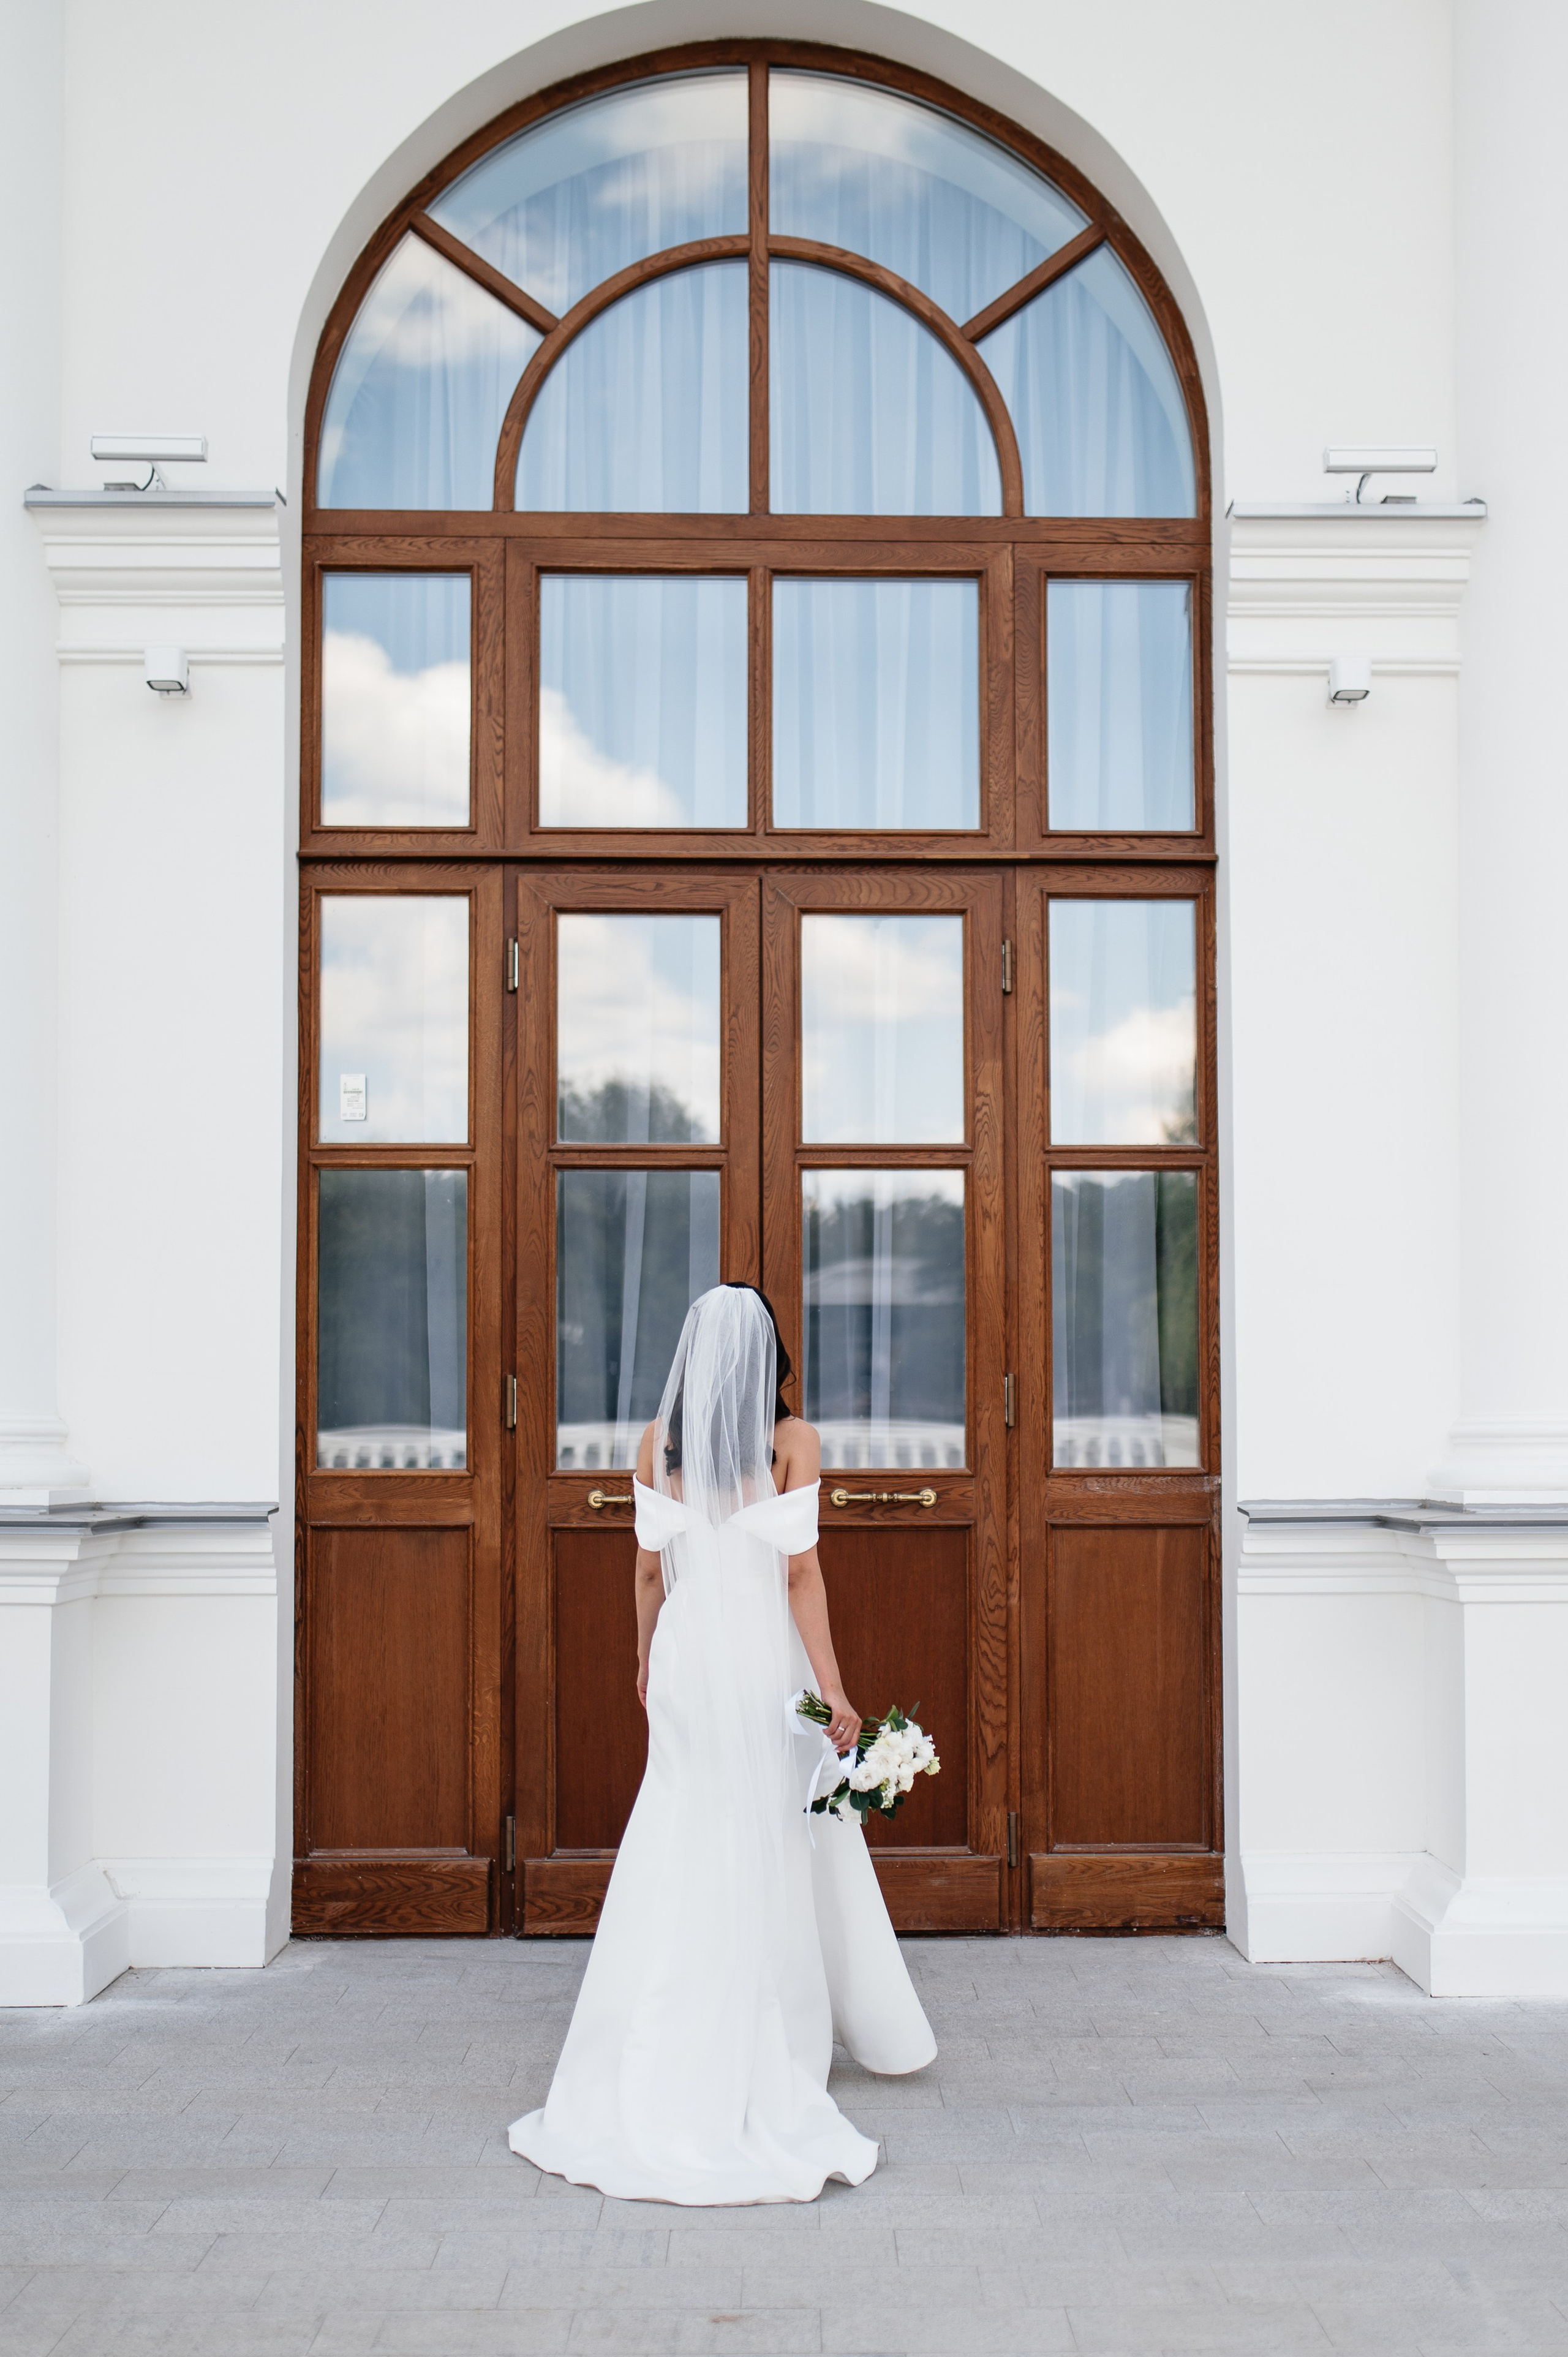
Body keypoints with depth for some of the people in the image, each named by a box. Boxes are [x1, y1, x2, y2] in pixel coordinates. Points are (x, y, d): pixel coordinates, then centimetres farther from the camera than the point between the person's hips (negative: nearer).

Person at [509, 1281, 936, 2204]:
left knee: (684, 1846, 10)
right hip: (767, 1661, -3)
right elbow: (801, 1574, -12)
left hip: (686, 1656, 3)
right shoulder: (793, 1441, -9)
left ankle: (679, 2055, 15)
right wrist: (833, 1690, -8)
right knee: (785, 1847, 9)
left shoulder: (659, 1442, 0)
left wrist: (646, 1656, 19)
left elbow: (650, 1567, 5)